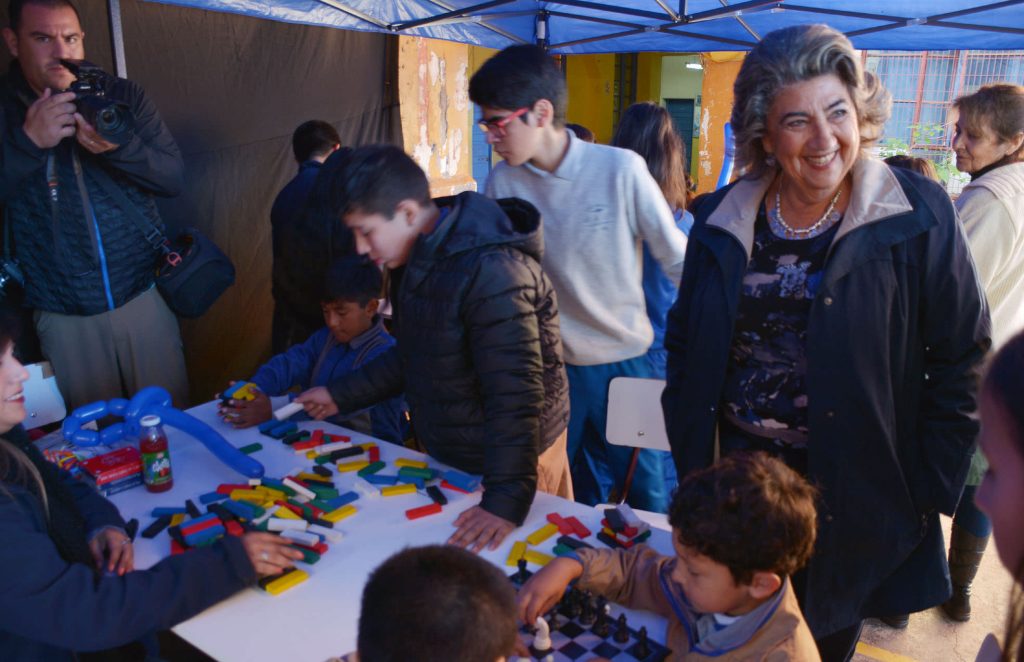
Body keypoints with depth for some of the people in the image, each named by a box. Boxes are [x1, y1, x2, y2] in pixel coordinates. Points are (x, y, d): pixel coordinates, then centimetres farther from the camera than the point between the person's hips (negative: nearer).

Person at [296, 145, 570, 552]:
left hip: (509, 455, -8)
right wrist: (341, 395, 14)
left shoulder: (492, 273, -29)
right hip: (445, 455, 9)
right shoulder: (421, 261, 2)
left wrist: (506, 499, -35)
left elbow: (515, 393, -32)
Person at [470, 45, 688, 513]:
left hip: (625, 359, -2)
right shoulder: (503, 182, -7)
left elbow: (677, 259, -8)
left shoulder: (620, 169, -15)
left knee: (646, 491, 13)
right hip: (550, 365, 2)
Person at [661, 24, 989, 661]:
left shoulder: (918, 216, -12)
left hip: (857, 498, -2)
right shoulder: (722, 222, -4)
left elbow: (960, 357, -7)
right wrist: (691, 462, 2)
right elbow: (686, 347, 4)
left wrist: (931, 486, -8)